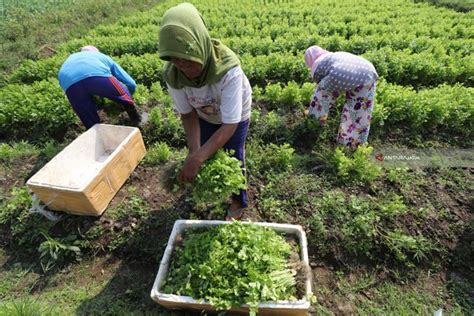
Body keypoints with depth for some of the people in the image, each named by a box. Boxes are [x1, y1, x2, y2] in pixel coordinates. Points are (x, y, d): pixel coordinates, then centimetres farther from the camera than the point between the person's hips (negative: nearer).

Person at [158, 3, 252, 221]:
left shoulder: (228, 69, -43)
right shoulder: (172, 74, -30)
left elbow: (230, 125, -42)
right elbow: (188, 114, -19)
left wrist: (197, 158, -49)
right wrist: (194, 152, -34)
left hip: (235, 115, -3)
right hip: (205, 115, 4)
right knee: (208, 154, 14)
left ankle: (238, 202, 31)